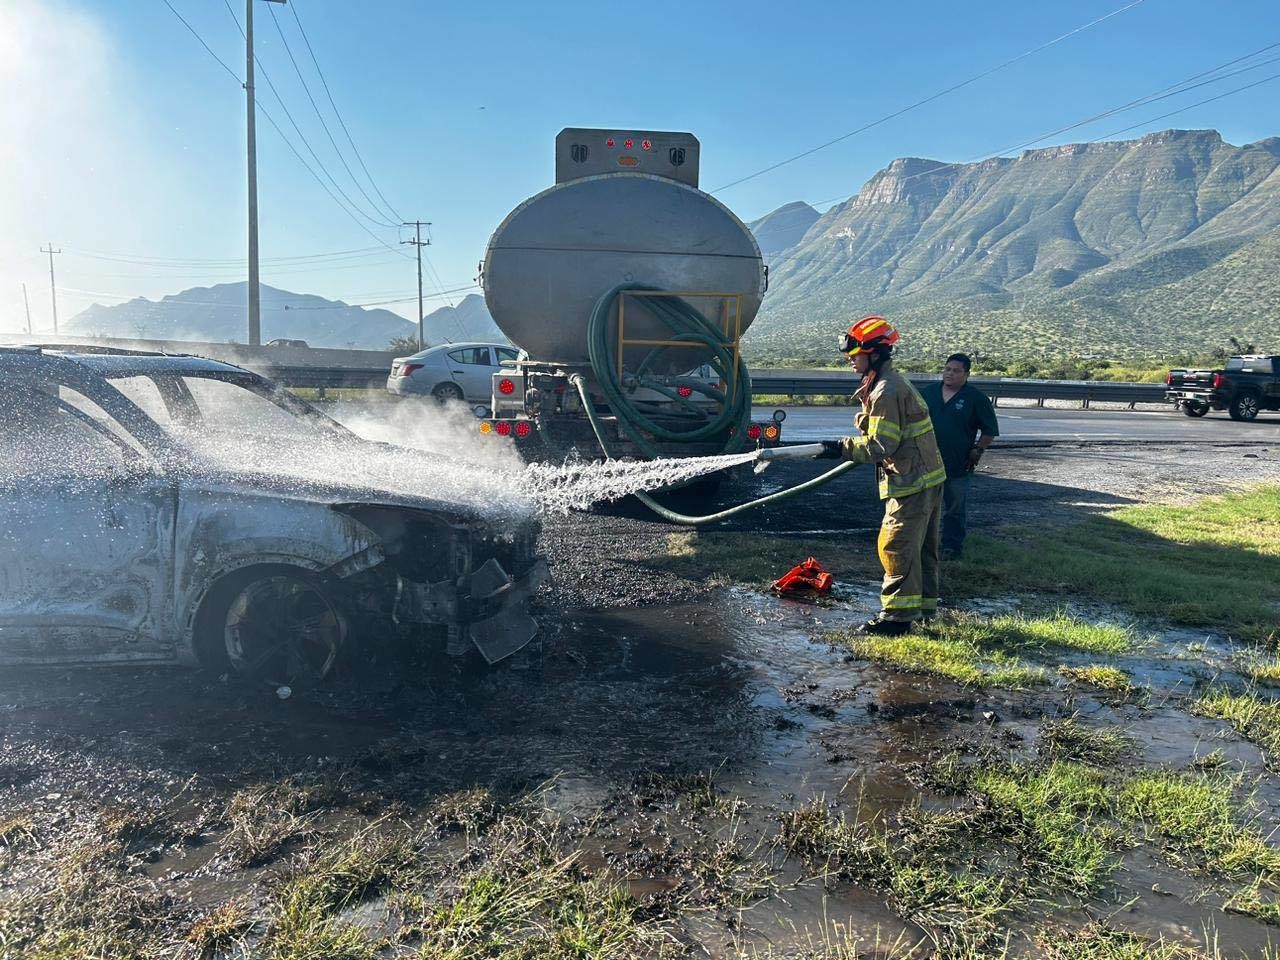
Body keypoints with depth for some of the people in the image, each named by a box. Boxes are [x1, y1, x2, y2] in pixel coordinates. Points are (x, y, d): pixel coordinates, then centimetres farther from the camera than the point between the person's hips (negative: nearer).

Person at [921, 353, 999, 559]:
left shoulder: (976, 398, -4)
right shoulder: (928, 392, 5)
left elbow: (990, 430, 0)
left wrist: (977, 451, -6)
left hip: (957, 466, -3)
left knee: (955, 510, 7)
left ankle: (952, 546, 18)